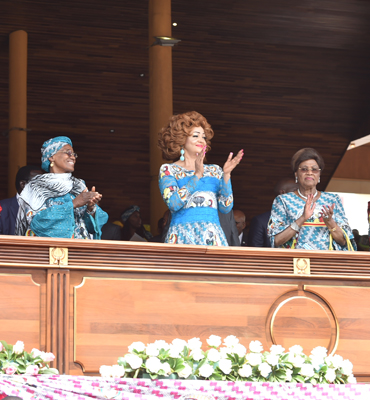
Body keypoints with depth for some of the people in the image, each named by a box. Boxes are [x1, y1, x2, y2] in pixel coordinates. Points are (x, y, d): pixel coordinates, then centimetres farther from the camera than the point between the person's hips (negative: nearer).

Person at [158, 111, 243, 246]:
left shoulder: (214, 171, 17)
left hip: (213, 237, 3)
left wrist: (226, 175, -3)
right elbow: (173, 203, -11)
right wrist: (197, 175, -13)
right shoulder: (168, 170, 7)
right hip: (183, 236, -3)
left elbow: (226, 207, 7)